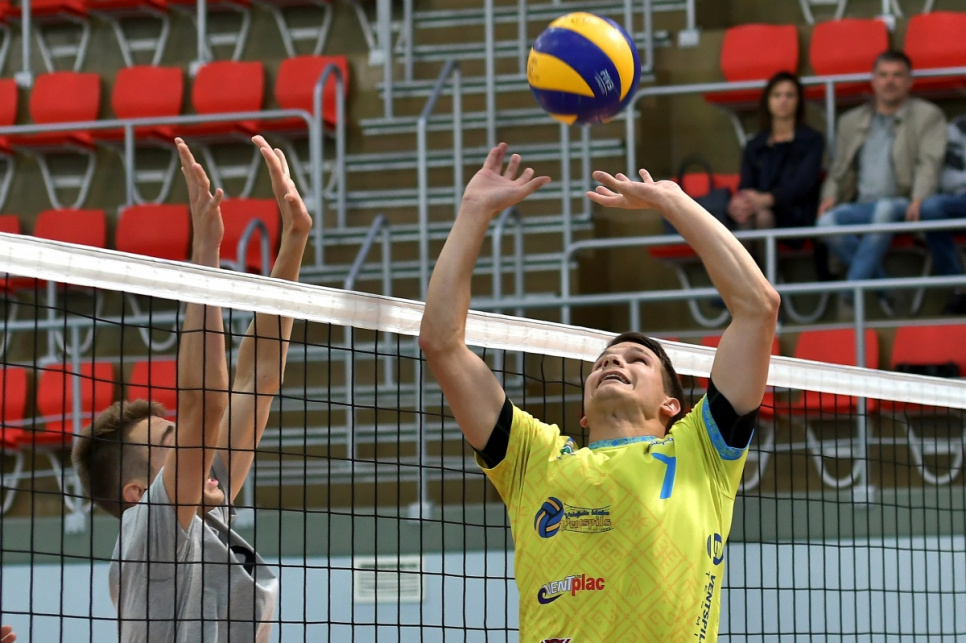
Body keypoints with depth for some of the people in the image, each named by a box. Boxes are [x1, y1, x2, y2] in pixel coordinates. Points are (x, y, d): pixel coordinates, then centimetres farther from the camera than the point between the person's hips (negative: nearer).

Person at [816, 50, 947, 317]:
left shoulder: (928, 116, 12)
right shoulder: (851, 121, 24)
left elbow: (930, 163, -2)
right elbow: (839, 168, 22)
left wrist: (918, 199, -21)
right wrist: (830, 195, -1)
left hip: (901, 205, -4)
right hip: (861, 205, 4)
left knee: (884, 211, -40)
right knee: (827, 221, -31)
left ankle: (850, 293, -39)